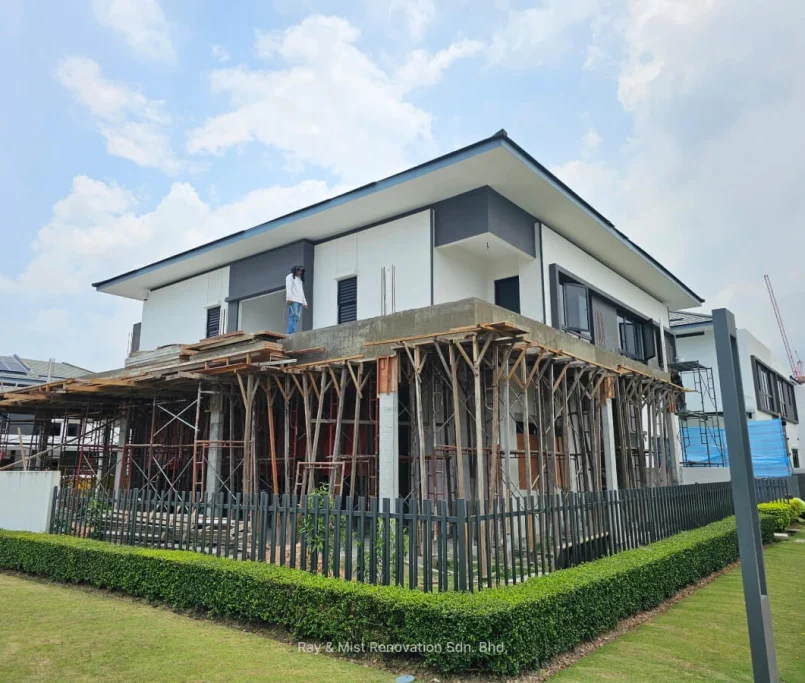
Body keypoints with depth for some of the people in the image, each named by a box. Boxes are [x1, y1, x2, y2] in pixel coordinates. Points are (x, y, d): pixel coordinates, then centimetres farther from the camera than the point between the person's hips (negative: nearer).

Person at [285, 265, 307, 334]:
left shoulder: (300, 279, 31)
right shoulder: (290, 276, 9)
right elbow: (288, 287, -4)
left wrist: (304, 302, 20)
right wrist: (289, 298, -17)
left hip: (300, 301, 7)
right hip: (293, 300, -7)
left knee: (297, 318, -4)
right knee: (293, 317, -19)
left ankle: (292, 333, -9)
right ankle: (291, 333, -26)